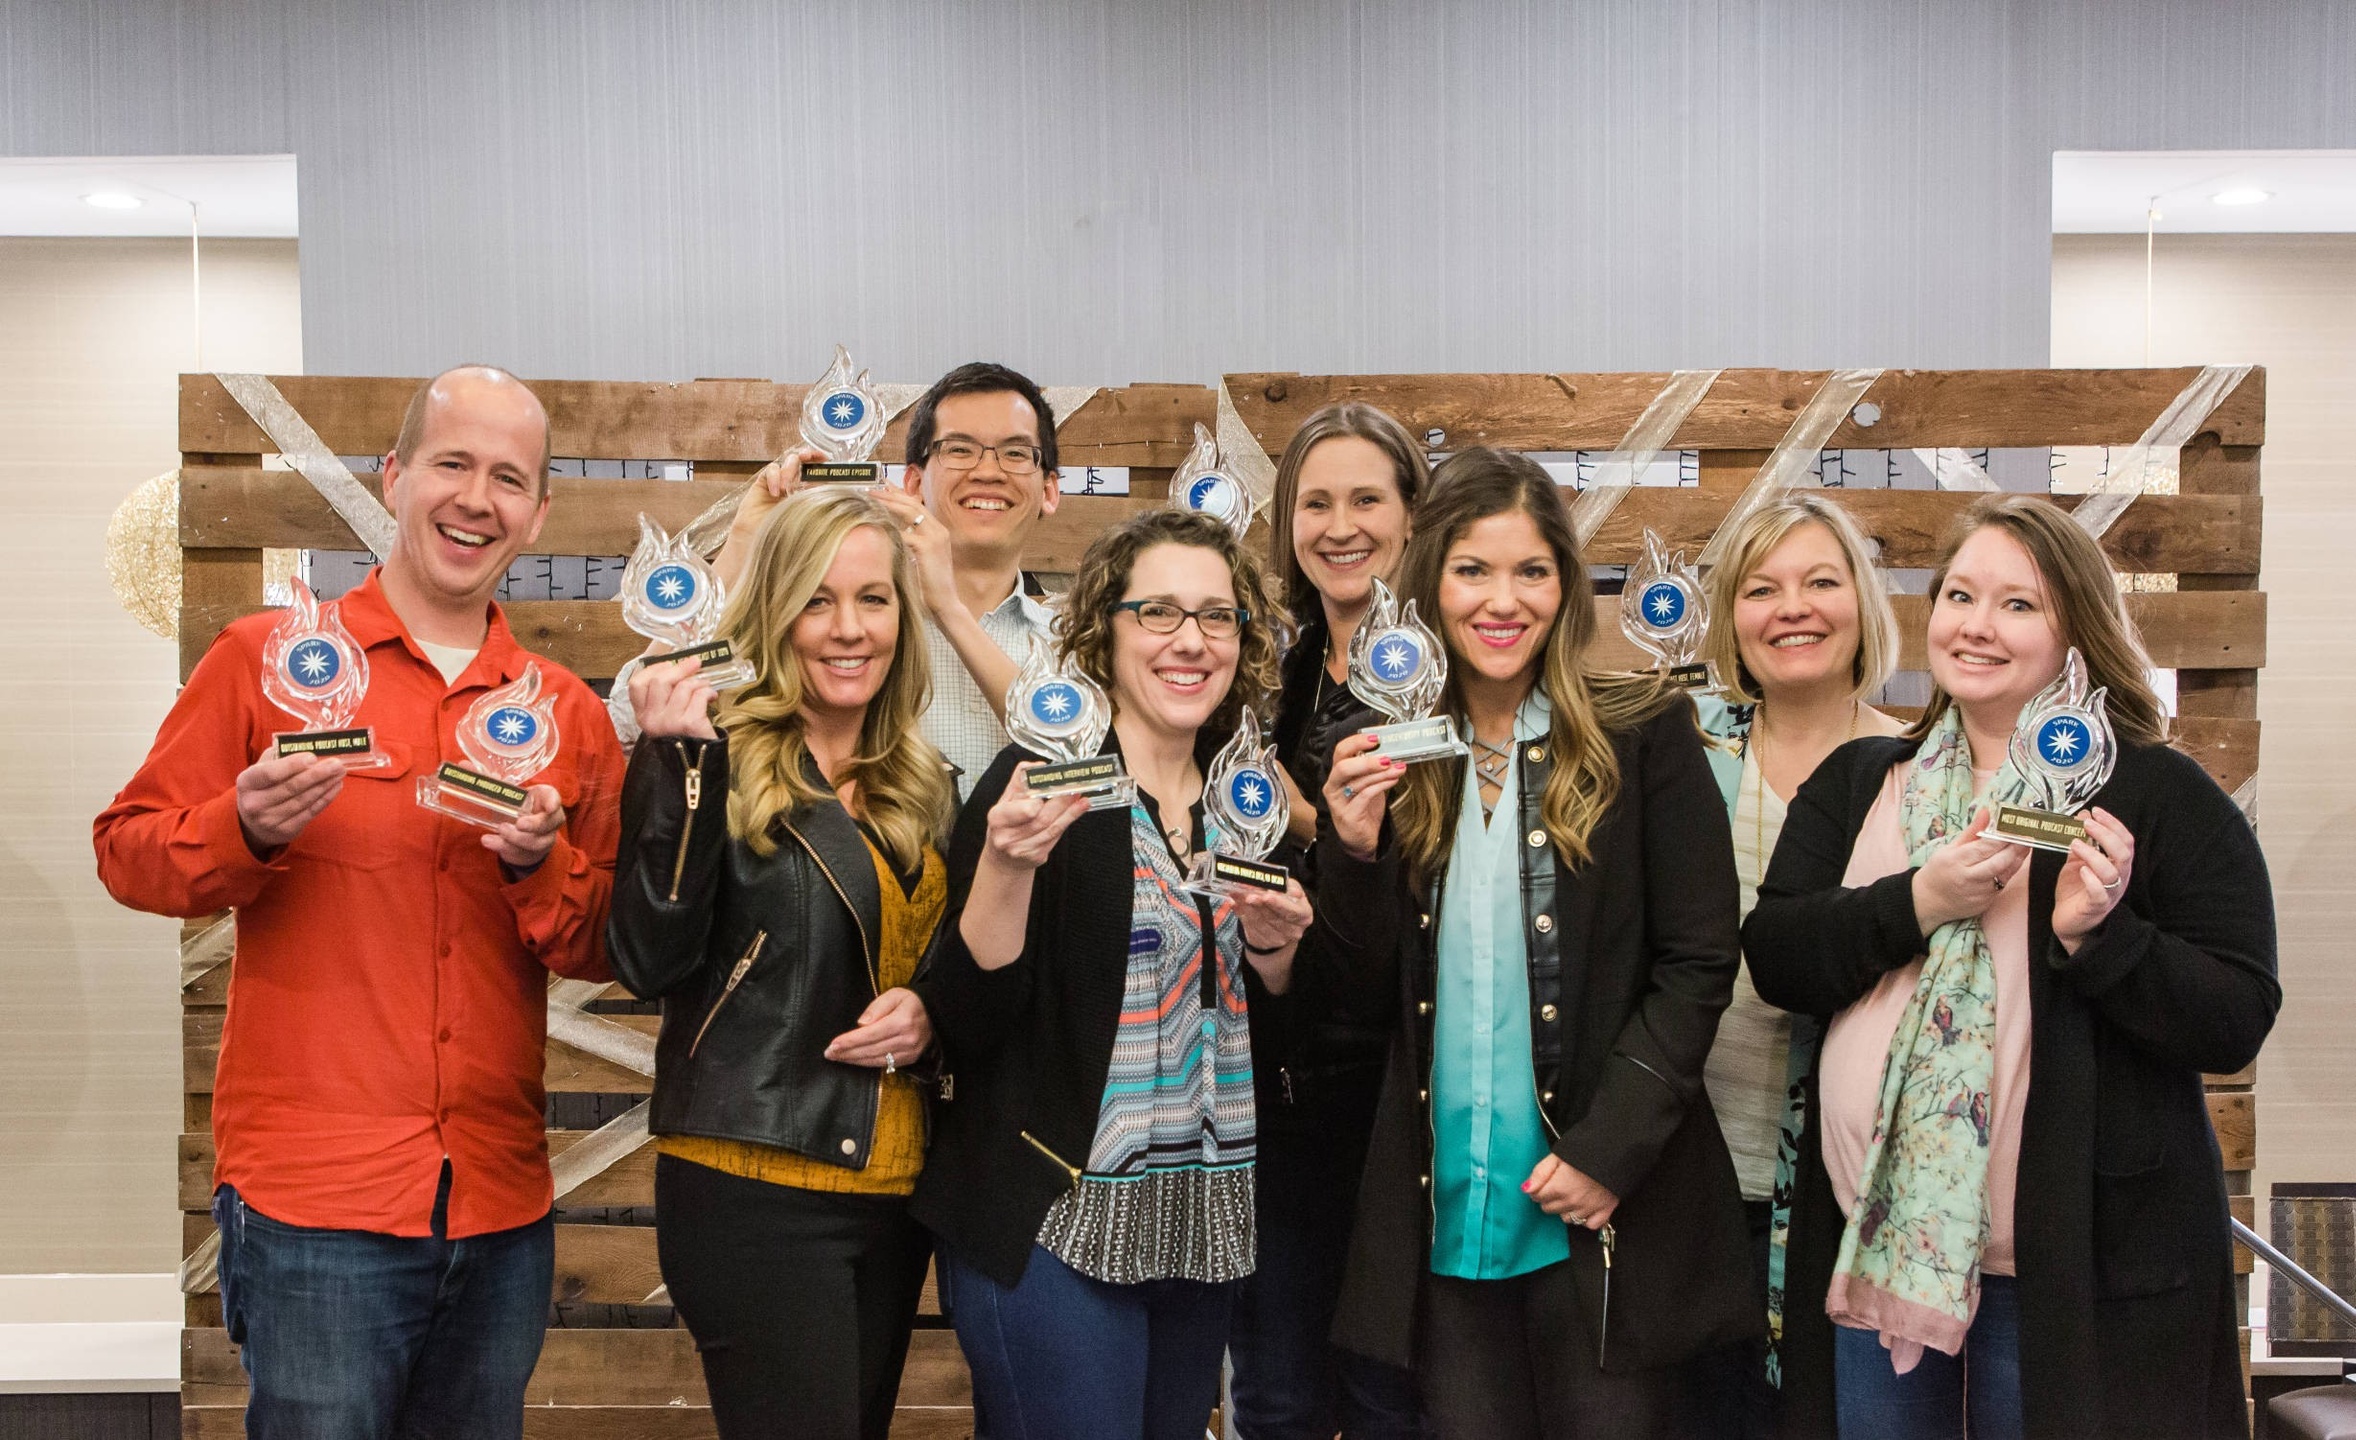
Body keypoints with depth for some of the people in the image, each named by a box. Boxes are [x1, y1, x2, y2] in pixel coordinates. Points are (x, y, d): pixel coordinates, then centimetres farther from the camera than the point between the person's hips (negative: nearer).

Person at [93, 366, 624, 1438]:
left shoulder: (569, 713, 8)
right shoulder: (268, 658, 0)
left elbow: (608, 953, 8)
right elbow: (127, 850, 0)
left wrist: (541, 867, -11)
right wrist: (249, 832, -18)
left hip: (502, 1209, 4)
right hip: (313, 1196, -4)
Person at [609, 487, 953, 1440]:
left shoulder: (921, 787, 11)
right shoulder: (716, 760, -7)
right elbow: (651, 963, -18)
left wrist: (927, 1012, -1)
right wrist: (683, 768, -24)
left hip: (893, 1185, 7)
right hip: (757, 1184, -6)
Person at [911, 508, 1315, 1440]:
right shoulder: (1042, 778, -11)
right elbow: (964, 1024, -15)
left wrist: (1274, 944, -3)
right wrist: (1009, 863, -29)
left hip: (1206, 1222, 7)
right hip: (1056, 1224, -6)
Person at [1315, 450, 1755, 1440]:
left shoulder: (1643, 735, -4)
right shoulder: (1392, 755, 4)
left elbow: (1698, 965, -5)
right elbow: (1373, 981, 7)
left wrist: (1607, 1151, -12)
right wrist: (1355, 851, -11)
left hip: (1602, 1206, -2)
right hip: (1444, 1204, 3)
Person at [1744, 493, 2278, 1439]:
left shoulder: (2157, 794, -2)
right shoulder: (1856, 782, 9)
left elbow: (2236, 1023, -6)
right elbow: (1774, 958, -2)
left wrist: (2099, 935, -22)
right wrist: (1918, 902, -16)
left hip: (2077, 1257, -3)